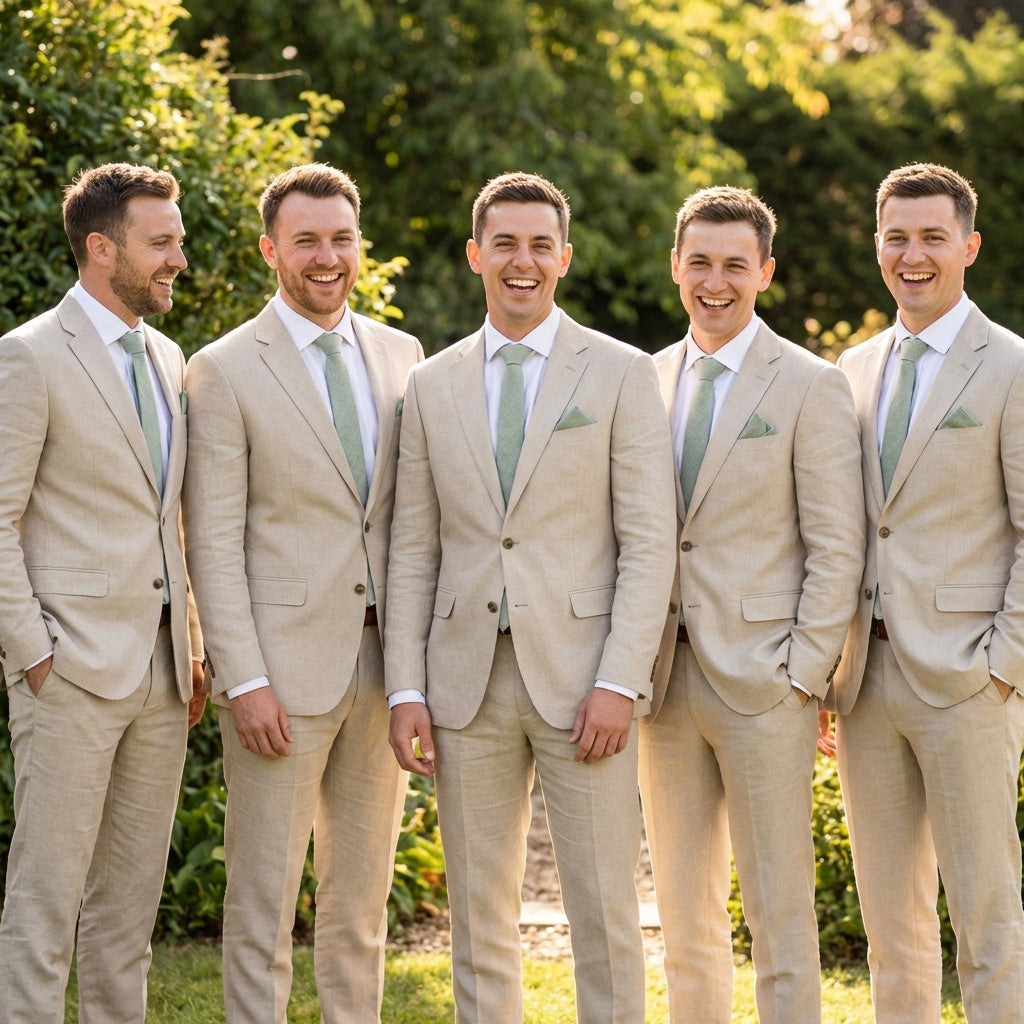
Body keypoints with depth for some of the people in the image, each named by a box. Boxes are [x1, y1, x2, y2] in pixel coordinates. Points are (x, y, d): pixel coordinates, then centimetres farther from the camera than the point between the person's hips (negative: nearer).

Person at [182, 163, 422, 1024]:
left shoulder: (401, 355, 11)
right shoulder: (226, 370, -4)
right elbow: (213, 541, -7)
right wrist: (243, 680, -14)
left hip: (384, 661, 5)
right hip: (284, 662, -4)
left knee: (364, 890, 12)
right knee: (264, 895, 0)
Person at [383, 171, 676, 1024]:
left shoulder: (622, 375, 1)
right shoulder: (433, 385, 11)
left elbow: (649, 542, -4)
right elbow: (414, 551, 10)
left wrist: (619, 683, -12)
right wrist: (406, 689, 2)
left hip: (580, 676, -3)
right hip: (468, 678, 3)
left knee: (605, 913, -2)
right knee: (479, 918, 8)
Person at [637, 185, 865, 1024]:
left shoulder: (811, 386, -3)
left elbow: (837, 548, -6)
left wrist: (804, 673, -12)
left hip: (763, 681, -5)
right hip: (667, 676, 5)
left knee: (779, 908, -3)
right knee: (683, 907, 11)